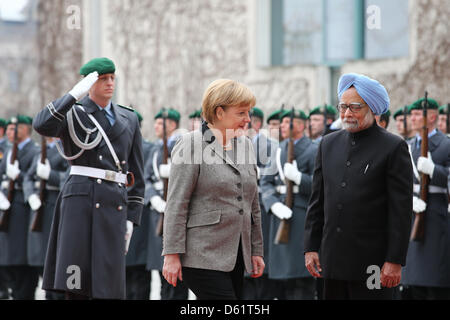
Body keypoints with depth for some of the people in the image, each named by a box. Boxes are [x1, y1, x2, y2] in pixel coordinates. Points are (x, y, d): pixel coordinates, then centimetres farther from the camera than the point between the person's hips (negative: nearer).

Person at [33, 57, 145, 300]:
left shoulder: (128, 119, 16)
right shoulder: (72, 114, 7)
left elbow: (136, 175, 16)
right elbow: (42, 125, -17)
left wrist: (131, 219, 9)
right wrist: (76, 93, -16)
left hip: (115, 203, 3)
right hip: (80, 199, -3)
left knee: (108, 287, -1)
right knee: (75, 285, -7)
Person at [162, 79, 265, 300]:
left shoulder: (244, 145, 15)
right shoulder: (191, 145, -7)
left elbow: (252, 205, 21)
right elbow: (176, 206, -10)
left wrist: (256, 250, 18)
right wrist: (172, 255, -14)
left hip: (234, 257, 7)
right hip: (202, 257, -7)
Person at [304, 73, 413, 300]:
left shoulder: (394, 148, -4)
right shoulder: (329, 143, 13)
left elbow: (401, 211, -7)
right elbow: (317, 200, 15)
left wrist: (394, 261, -11)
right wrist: (311, 247, 9)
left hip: (372, 263, -5)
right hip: (333, 261, 5)